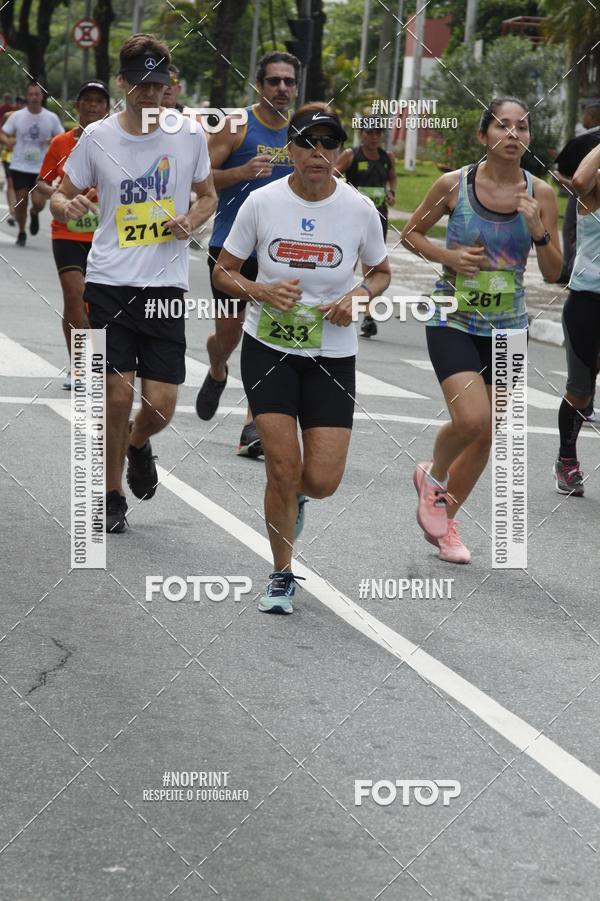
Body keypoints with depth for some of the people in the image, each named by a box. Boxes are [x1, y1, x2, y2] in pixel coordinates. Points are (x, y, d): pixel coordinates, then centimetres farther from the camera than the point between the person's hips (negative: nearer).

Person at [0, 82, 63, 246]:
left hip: (41, 168, 0)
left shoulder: (52, 118, 2)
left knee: (39, 203, -11)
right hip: (20, 166, 0)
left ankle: (34, 214, 26)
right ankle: (21, 232, 22)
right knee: (21, 201, 0)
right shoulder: (17, 116, 1)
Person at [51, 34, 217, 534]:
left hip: (167, 285, 1)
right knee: (118, 394, -5)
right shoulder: (97, 137, -1)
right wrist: (66, 206, -15)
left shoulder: (190, 135, 1)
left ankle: (139, 445, 32)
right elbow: (61, 196, 9)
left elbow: (208, 196, 15)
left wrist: (191, 221, -7)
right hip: (110, 281, -1)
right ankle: (112, 495, 15)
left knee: (161, 404, -4)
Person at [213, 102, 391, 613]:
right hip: (269, 347, -1)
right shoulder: (261, 202, -8)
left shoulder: (360, 210, -7)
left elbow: (381, 273, 10)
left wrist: (357, 295, -12)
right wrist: (262, 291, -17)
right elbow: (223, 272, 2)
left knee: (322, 481, -6)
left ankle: (294, 498, 33)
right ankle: (282, 577, 12)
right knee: (284, 467, -9)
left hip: (332, 354, 1)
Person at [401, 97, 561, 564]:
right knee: (472, 419, -21)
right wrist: (447, 255, -11)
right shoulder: (454, 185, -9)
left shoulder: (540, 193, -4)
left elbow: (553, 272, -1)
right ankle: (433, 476, 11)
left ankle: (443, 519, 31)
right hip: (453, 320, -3)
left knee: (486, 436, 10)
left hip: (508, 328, 3)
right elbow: (411, 232, 7)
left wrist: (537, 229, -18)